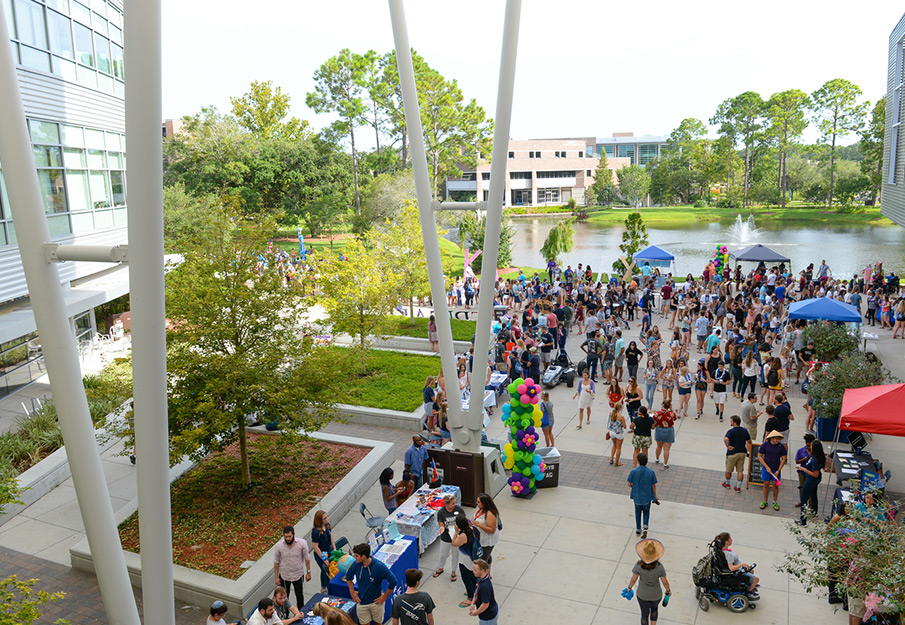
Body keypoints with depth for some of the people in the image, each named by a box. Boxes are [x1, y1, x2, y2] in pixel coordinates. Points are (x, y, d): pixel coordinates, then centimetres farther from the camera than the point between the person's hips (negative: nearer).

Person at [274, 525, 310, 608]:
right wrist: (276, 577, -1)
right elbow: (276, 562, -4)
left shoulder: (302, 543, -18)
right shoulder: (279, 546, -16)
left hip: (298, 575, 0)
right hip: (284, 576, 0)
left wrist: (308, 572, -5)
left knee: (300, 596, 15)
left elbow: (306, 558, -7)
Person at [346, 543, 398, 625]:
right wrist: (352, 592, 6)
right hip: (361, 603, 3)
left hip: (376, 602, -3)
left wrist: (384, 597, -12)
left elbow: (393, 581, -18)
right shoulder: (356, 564, -13)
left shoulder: (379, 566, -25)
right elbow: (348, 576, 9)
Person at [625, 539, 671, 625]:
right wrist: (668, 590, 6)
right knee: (654, 608, 35)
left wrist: (629, 587, 6)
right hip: (656, 595, 0)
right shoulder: (659, 566, -28)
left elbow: (633, 579, -14)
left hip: (642, 595, 0)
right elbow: (664, 581, -15)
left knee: (644, 613, 25)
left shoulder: (638, 565, -27)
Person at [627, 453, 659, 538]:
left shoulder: (633, 471, -18)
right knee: (646, 512, 22)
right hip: (647, 497, 0)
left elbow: (629, 484, -11)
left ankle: (638, 530, 31)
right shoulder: (651, 472, -16)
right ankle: (645, 527, 3)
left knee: (638, 512, 22)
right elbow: (653, 486, -7)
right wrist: (655, 496, 8)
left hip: (637, 496, 0)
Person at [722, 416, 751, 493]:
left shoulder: (731, 431, -20)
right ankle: (738, 487, 16)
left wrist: (728, 446, -24)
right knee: (740, 471, 12)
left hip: (732, 453, -5)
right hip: (742, 453, 5)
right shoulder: (745, 430, 0)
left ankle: (727, 484, 32)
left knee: (728, 470, 15)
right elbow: (749, 441, 11)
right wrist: (748, 451, 23)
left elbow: (725, 439, -38)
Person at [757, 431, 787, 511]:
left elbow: (783, 459, -1)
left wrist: (778, 470, -6)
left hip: (776, 469, 0)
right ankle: (765, 501, 21)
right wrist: (766, 467, -10)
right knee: (766, 484, 6)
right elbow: (759, 456, -3)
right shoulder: (764, 445, -9)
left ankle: (775, 502, 22)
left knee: (775, 485, 4)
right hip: (766, 468, 0)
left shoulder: (781, 446, -8)